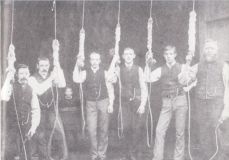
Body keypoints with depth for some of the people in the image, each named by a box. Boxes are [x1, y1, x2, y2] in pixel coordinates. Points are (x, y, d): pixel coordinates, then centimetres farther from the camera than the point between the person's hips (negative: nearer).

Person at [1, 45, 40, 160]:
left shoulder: (31, 90, 6)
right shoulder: (12, 86, -5)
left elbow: (35, 110, 9)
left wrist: (33, 126, -1)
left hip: (26, 127, 3)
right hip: (12, 126, -3)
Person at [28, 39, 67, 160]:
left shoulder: (53, 75, 2)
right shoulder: (33, 79, -4)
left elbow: (62, 84, -17)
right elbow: (38, 90, -22)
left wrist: (58, 68, -23)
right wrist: (51, 78, -25)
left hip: (52, 111, 1)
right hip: (39, 112, -1)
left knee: (59, 133, -7)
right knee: (40, 137, 6)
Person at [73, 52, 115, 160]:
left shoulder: (104, 73, 1)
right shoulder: (85, 73, 2)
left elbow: (110, 89, 3)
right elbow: (76, 80, -18)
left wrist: (111, 104, -3)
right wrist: (77, 66, -25)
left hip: (103, 102, 0)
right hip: (90, 103, 0)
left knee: (103, 130, 6)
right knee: (92, 130, -2)